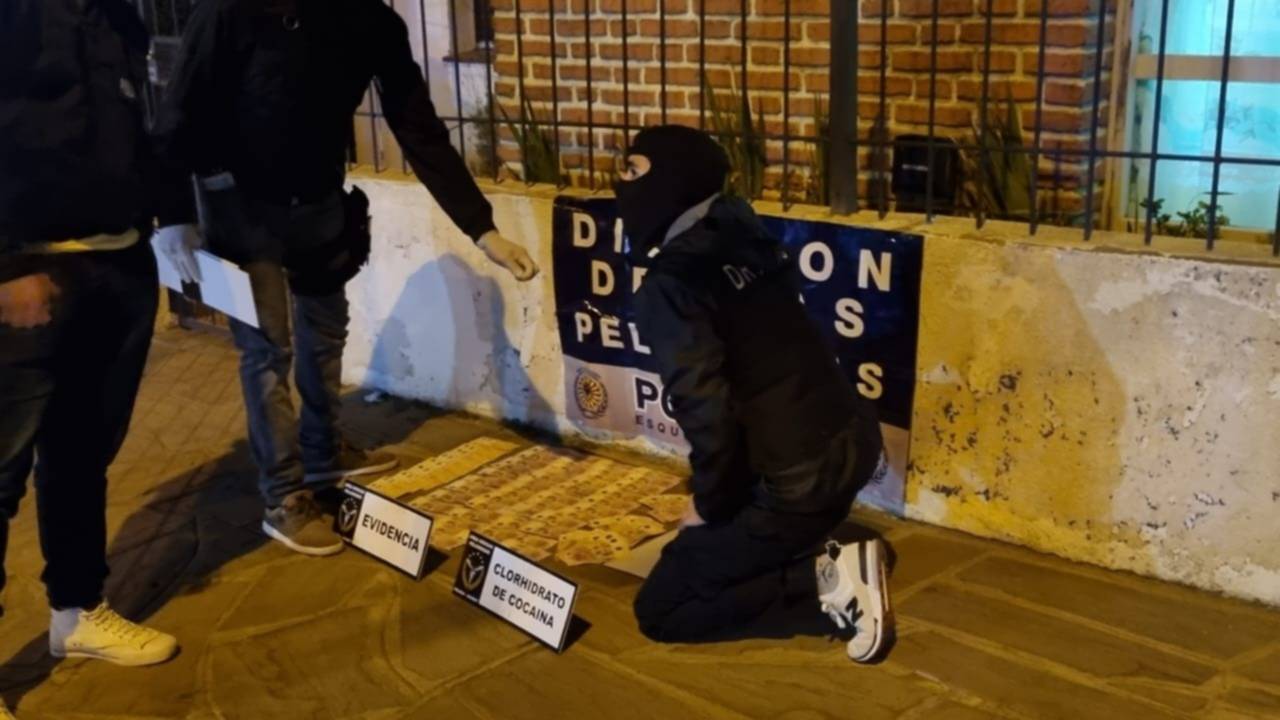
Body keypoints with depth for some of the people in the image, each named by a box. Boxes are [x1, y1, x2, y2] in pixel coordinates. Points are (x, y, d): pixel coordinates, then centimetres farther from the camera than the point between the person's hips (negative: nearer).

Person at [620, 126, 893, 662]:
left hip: (798, 479, -9)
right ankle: (820, 556, 13)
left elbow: (708, 410, -24)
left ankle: (823, 579, -4)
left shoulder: (668, 286, -16)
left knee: (659, 611, 7)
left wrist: (709, 504, -5)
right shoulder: (744, 241, 8)